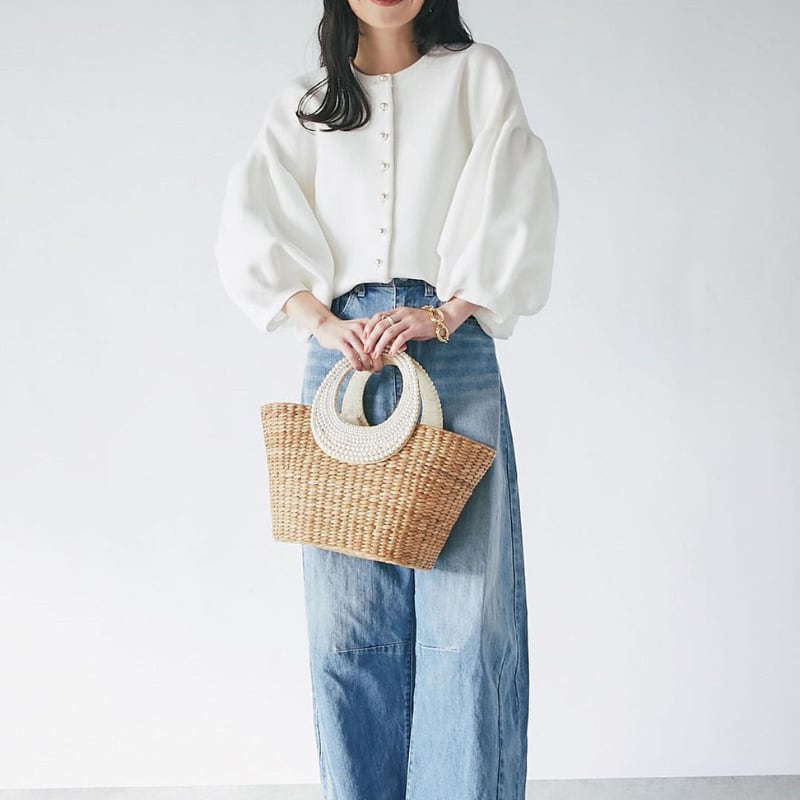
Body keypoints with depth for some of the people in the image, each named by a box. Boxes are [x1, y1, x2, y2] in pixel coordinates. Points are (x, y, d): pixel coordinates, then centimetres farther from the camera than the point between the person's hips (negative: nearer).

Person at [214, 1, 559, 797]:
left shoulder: (478, 75, 14)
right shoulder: (301, 103, 18)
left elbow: (514, 214, 2)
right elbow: (254, 231, 6)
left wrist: (443, 315, -12)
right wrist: (323, 322, -10)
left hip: (453, 352, -1)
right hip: (341, 350, 2)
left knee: (465, 604, -7)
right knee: (348, 610, 0)